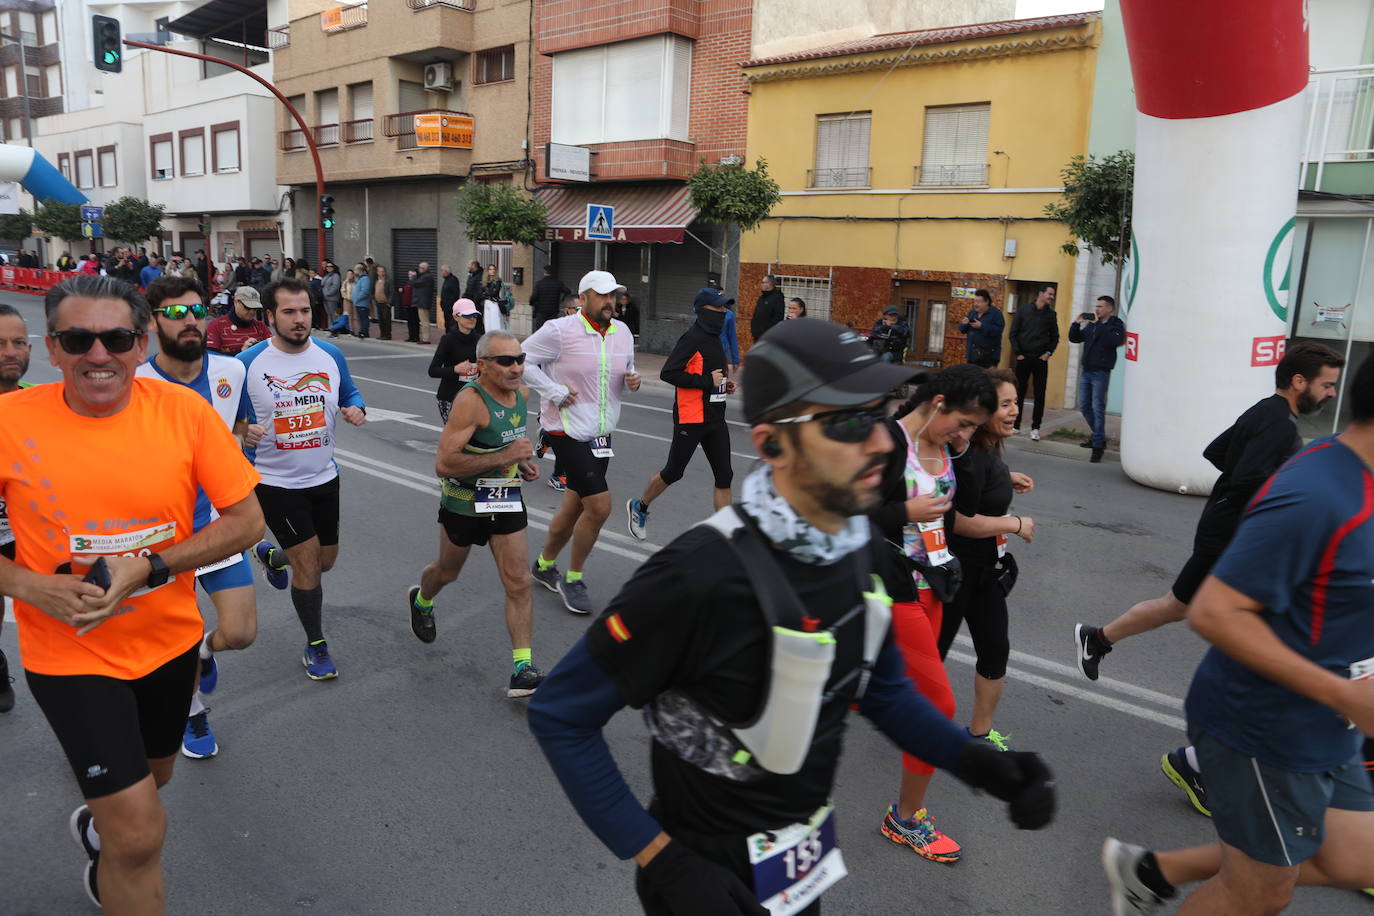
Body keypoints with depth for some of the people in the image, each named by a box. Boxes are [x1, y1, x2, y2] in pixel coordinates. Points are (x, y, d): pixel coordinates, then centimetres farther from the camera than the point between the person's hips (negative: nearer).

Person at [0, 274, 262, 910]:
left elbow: (247, 520, -10)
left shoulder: (183, 410, -13)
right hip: (69, 654, -3)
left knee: (150, 777, 28)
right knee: (141, 834, -7)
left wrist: (147, 567, -20)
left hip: (169, 641, 3)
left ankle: (98, 827, 62)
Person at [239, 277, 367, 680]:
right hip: (275, 481, -5)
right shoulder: (249, 362, -13)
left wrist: (355, 409, -11)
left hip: (324, 477, 5)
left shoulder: (331, 355, -2)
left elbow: (350, 393, 12)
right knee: (308, 561, -6)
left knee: (325, 560, 16)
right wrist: (244, 432, -26)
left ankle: (271, 555, 50)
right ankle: (316, 646, 15)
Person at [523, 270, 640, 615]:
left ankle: (544, 565, 39)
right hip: (567, 429, -7)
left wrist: (632, 381, -3)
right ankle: (573, 578, 7)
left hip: (601, 432, 7)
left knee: (573, 508, 16)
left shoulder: (623, 332, 7)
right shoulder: (560, 330, -13)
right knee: (599, 505, -13)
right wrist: (555, 391, -16)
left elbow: (627, 369, 20)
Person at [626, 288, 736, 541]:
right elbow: (668, 373, -22)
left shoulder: (714, 338, 15)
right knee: (673, 472, 6)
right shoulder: (693, 338, -14)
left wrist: (723, 384, 8)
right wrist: (708, 381, -22)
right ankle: (639, 506, 31)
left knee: (724, 475, 2)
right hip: (690, 418, -8)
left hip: (715, 418, 8)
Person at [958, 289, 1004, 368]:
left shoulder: (996, 313, -6)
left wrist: (981, 326, -23)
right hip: (972, 353, 6)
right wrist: (964, 324, -8)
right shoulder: (972, 312, 13)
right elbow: (962, 330, 16)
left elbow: (999, 330, -19)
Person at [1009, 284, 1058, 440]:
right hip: (1023, 358, -1)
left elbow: (1055, 336, 13)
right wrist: (1017, 353, -6)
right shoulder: (1022, 312, 2)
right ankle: (1016, 424, 13)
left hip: (1041, 359, 1)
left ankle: (1035, 428, 3)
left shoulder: (1051, 315, 8)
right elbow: (1013, 333, 1)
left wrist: (1049, 353, 0)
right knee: (1019, 392, 4)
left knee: (1040, 394, -1)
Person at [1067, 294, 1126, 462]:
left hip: (1101, 373, -7)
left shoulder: (1116, 324, -5)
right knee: (1084, 407, 12)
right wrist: (1077, 323, 3)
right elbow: (1074, 338, 18)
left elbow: (1113, 340, -25)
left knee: (1098, 408, -7)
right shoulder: (1091, 324, 13)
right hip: (1086, 371, 7)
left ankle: (1098, 445, -3)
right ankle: (1099, 437, 28)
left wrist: (1098, 325, -22)